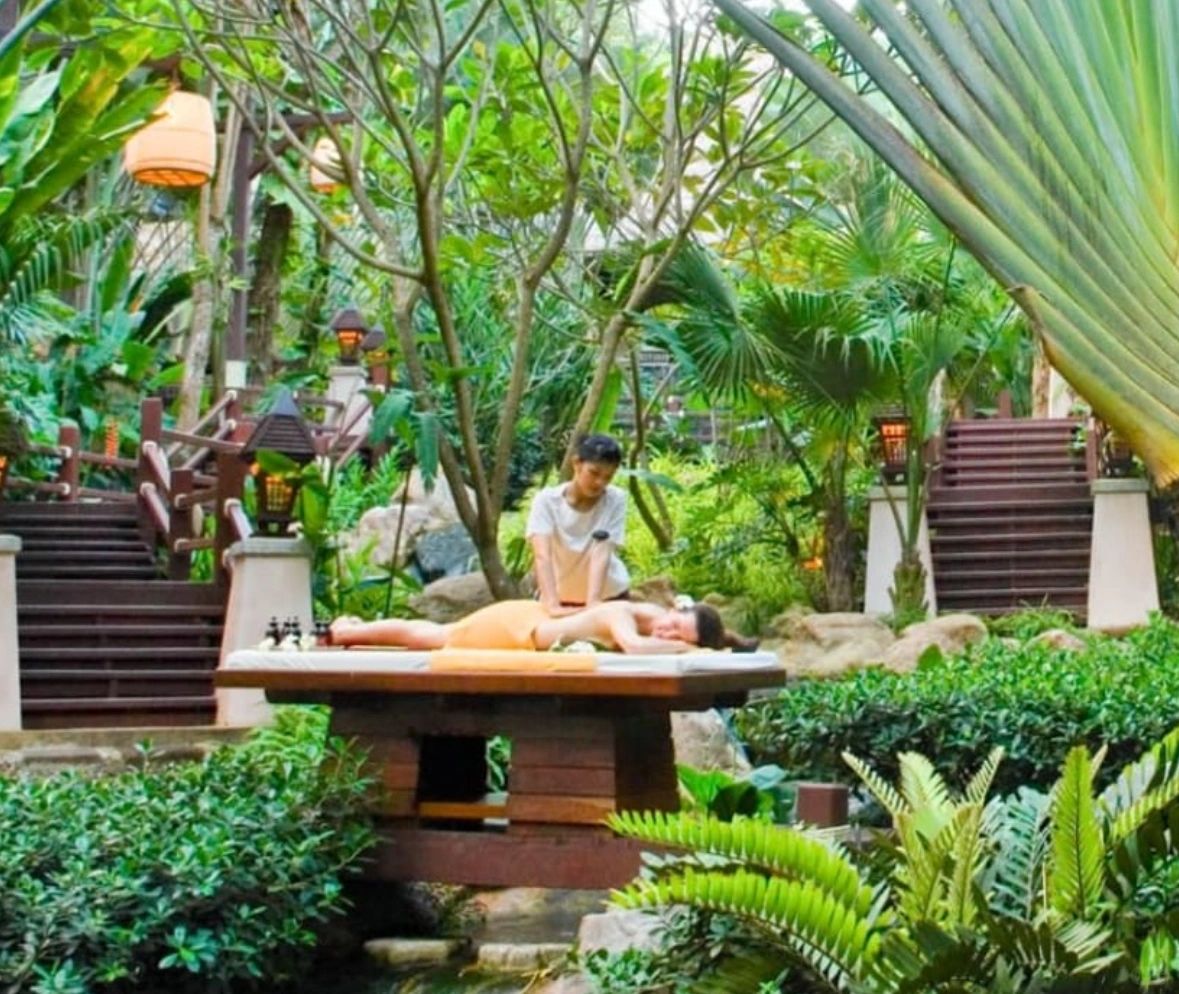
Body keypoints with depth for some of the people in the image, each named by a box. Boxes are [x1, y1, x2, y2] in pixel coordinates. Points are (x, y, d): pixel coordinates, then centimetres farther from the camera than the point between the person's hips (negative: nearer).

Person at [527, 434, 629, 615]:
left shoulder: (616, 500, -17)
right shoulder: (547, 500, -19)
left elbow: (602, 553, -27)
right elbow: (542, 555, -32)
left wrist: (593, 603, -42)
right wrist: (552, 604, -47)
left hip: (608, 595, 0)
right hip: (561, 597, 0)